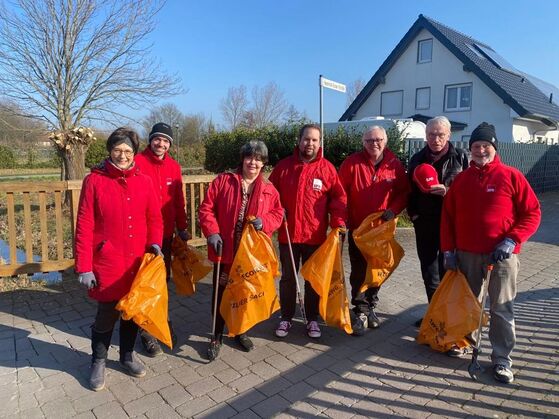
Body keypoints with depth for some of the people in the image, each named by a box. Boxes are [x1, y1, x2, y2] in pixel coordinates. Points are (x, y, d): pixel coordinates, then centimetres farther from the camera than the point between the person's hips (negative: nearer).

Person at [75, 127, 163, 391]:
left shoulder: (143, 182, 2)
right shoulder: (94, 181, -7)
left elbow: (154, 218, 8)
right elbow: (84, 227, -8)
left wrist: (154, 243, -9)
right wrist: (84, 267, -11)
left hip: (138, 262, 3)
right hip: (108, 263, -3)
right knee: (107, 314, 7)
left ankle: (127, 356, 39)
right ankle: (98, 363, 33)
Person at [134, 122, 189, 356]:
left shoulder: (173, 166, 6)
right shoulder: (138, 163, -10)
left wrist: (182, 227, 12)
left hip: (166, 233, 5)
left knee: (163, 279, 17)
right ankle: (146, 331, 20)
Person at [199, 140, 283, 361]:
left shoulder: (268, 189, 4)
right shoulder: (223, 180, -2)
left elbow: (277, 213, 8)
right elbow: (206, 208, -4)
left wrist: (264, 222, -13)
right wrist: (212, 232, -15)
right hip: (225, 249, -2)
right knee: (221, 293, 7)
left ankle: (240, 331, 36)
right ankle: (217, 336, 25)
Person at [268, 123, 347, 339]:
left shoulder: (327, 168, -2)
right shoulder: (284, 166, 1)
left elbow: (339, 198, -1)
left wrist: (338, 223, -11)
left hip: (316, 235, -1)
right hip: (287, 234, 1)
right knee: (288, 278, 13)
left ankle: (312, 319, 28)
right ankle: (286, 318, 29)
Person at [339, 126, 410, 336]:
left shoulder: (394, 165, -2)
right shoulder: (352, 163, -7)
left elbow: (404, 192, 4)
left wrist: (393, 210, -13)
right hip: (358, 227, -2)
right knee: (358, 270, 0)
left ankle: (371, 306, 32)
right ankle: (361, 312, 11)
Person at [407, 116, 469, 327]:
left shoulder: (461, 157, -1)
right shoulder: (417, 159, 9)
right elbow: (410, 191, 13)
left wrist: (447, 191, -19)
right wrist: (413, 213, 2)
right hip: (425, 225, 3)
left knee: (448, 271, 3)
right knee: (429, 272, 11)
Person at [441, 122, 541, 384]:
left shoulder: (511, 176, -4)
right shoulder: (461, 179, 6)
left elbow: (532, 213, -3)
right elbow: (448, 216, 8)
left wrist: (512, 239, -16)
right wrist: (448, 250, 3)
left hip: (501, 255, -3)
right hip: (466, 254, 4)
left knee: (502, 309, 3)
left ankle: (502, 359, 15)